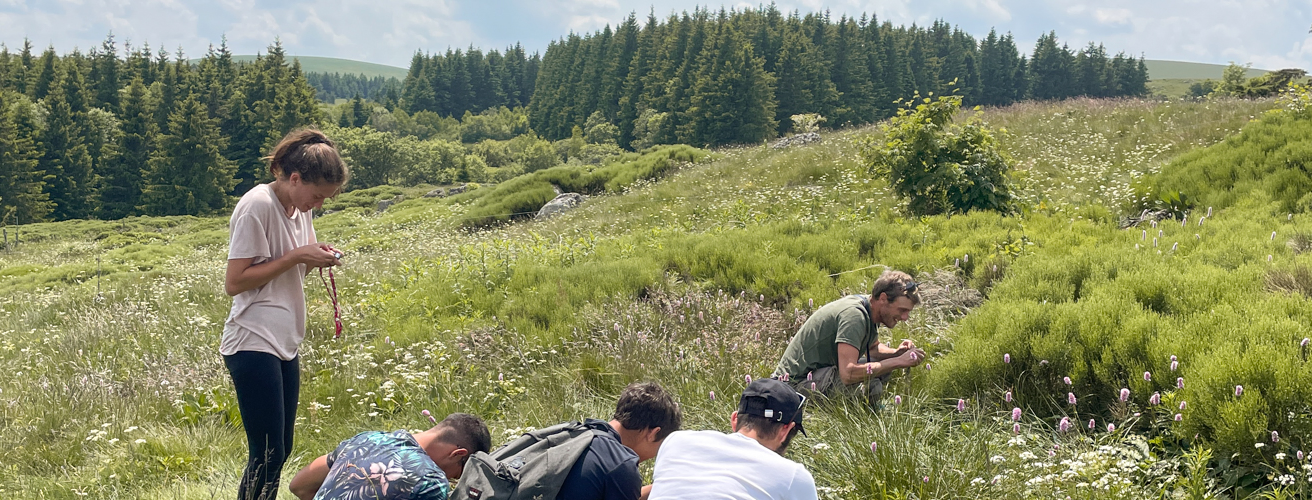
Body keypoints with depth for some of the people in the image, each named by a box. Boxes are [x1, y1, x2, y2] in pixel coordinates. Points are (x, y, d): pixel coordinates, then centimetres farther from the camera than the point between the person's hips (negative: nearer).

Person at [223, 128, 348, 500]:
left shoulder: (300, 208, 10)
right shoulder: (258, 205, -15)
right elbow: (234, 282, -16)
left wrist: (316, 258, 0)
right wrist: (296, 257, -18)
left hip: (285, 345, 9)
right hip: (255, 346, -9)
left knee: (280, 451, 11)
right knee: (267, 455, -10)